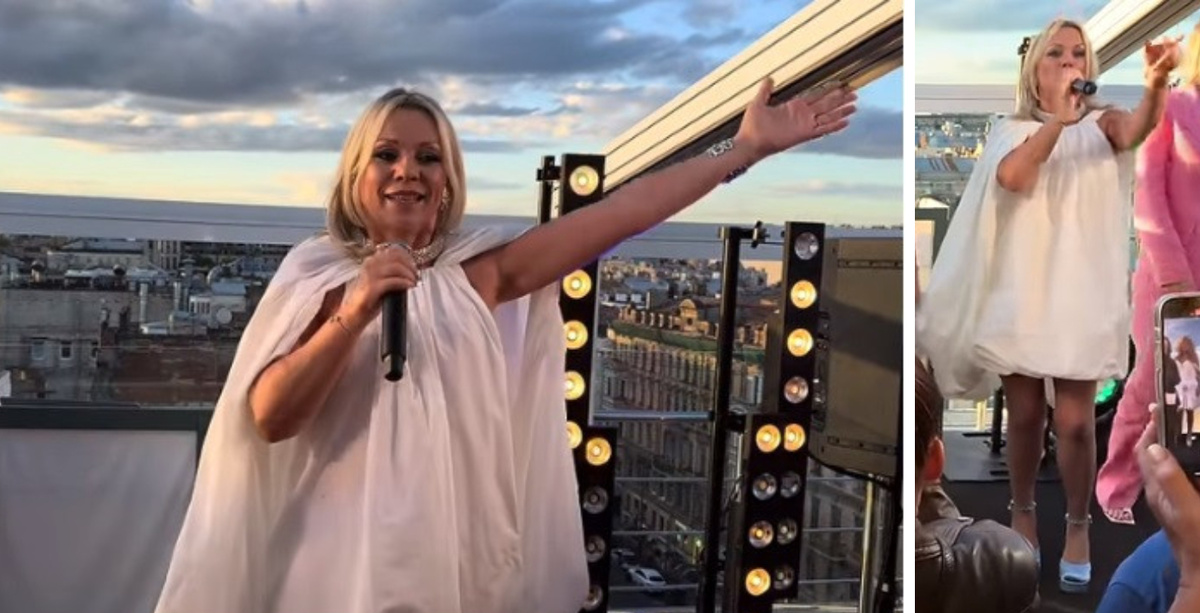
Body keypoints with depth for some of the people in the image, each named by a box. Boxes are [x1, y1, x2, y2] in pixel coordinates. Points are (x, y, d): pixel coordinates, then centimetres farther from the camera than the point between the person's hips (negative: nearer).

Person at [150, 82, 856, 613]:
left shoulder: (478, 272, 3)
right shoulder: (316, 274, 0)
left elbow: (617, 216, -3)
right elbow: (268, 418, -10)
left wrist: (746, 146, -6)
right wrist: (354, 315, -21)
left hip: (461, 549, 2)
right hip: (346, 552, -1)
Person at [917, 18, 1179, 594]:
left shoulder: (1099, 125, 3)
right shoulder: (1012, 129, 6)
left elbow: (1135, 130, -22)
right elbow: (1012, 177, -16)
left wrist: (1156, 85, -43)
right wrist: (1058, 118, -24)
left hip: (1080, 292, -1)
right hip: (1020, 290, 1)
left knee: (1075, 422, -2)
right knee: (1024, 415, 10)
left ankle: (1078, 526, 18)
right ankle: (1022, 513, 31)